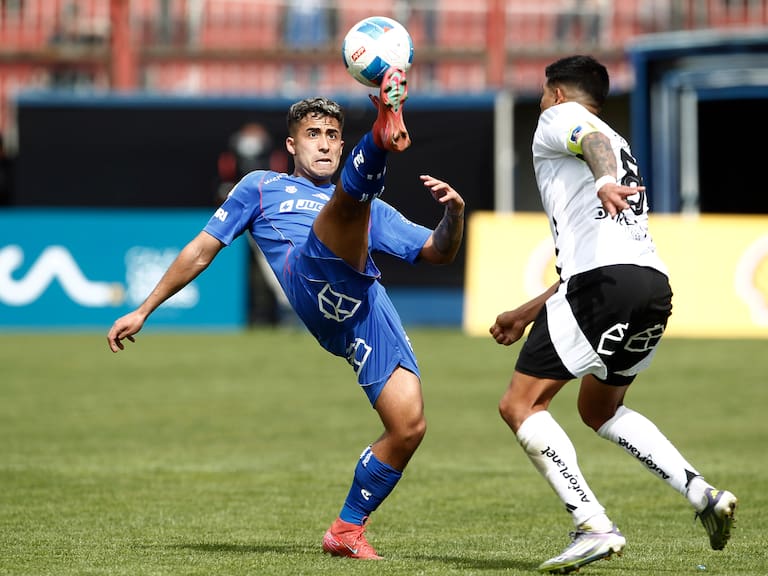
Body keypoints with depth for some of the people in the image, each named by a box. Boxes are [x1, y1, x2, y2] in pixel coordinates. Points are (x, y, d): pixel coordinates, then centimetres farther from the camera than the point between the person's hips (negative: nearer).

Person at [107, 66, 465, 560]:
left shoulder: (373, 212, 38)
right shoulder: (263, 187, 31)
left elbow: (438, 252, 31)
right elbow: (202, 251, 28)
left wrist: (454, 214, 8)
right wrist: (143, 311, 23)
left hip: (368, 307, 4)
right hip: (314, 280, -4)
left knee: (409, 427, -12)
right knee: (350, 195, -31)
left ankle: (348, 529, 6)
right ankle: (385, 135, -66)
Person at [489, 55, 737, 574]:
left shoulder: (559, 118, 11)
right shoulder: (622, 149, 35)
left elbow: (594, 140, -16)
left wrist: (604, 181, -39)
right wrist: (525, 314, 44)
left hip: (608, 283, -9)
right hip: (656, 285, 9)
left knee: (520, 405, -4)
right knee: (599, 409, 26)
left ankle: (595, 526, -19)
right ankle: (703, 493, 9)